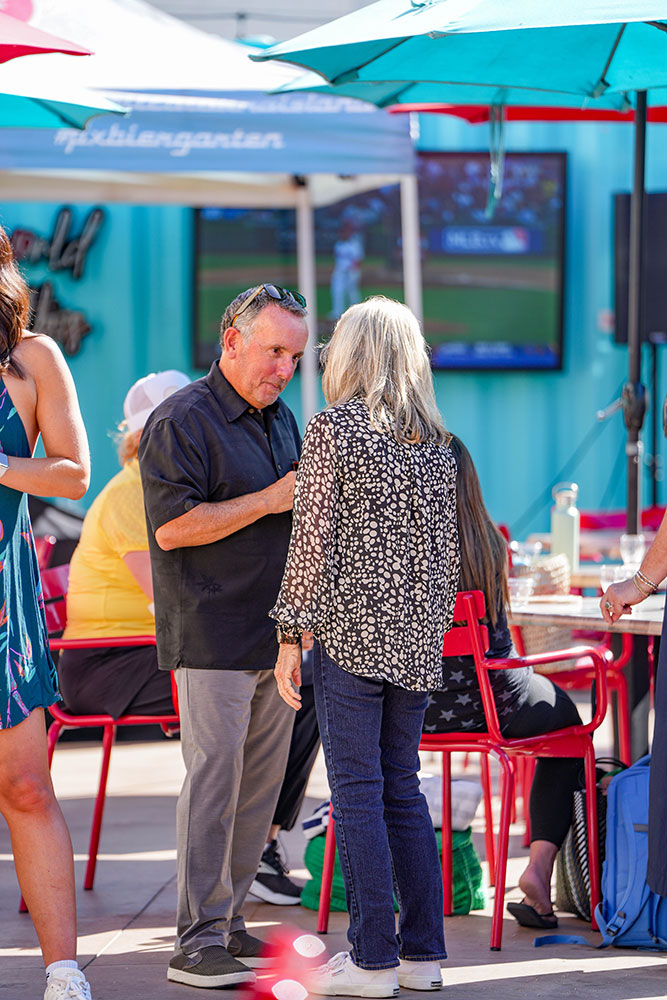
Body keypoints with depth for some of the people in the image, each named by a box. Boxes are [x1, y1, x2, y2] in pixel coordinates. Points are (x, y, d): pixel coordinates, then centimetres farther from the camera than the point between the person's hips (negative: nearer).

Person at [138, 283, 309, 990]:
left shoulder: (281, 420, 18)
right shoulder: (181, 421, -9)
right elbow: (173, 526, -18)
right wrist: (268, 500, -17)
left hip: (278, 633, 8)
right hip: (212, 636, -8)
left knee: (261, 783, 8)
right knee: (214, 778, -10)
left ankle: (227, 920, 17)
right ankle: (197, 939, -7)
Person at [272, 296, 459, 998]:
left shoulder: (334, 427, -6)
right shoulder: (435, 440, 10)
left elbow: (313, 537, -10)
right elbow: (446, 547, 13)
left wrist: (290, 634, -7)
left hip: (350, 629, -6)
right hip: (416, 634, 6)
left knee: (356, 790, -3)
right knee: (401, 788, 12)